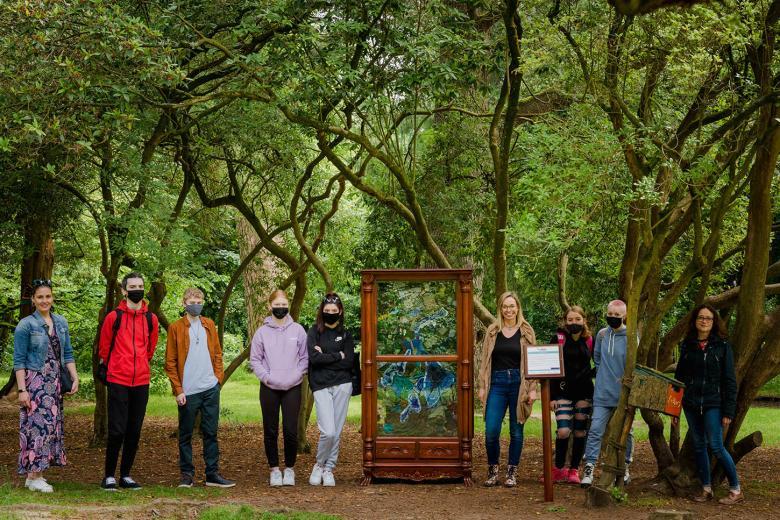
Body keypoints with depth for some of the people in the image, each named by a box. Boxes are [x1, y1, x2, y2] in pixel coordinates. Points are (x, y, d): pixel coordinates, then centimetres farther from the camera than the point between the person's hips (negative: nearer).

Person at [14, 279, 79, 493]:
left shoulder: (61, 322, 10)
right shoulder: (25, 325, -6)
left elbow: (67, 354, 14)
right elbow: (19, 361, -7)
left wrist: (75, 378, 3)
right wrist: (22, 390, -14)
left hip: (54, 383, 6)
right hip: (34, 383, -6)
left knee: (51, 425, 6)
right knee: (37, 426, -8)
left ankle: (37, 473, 13)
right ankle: (32, 477, -3)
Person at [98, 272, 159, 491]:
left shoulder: (151, 319, 8)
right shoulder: (114, 317, -3)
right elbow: (104, 348, 7)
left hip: (141, 382, 4)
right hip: (118, 381, -4)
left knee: (134, 431, 7)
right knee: (117, 431, -5)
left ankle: (126, 475, 17)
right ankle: (109, 476, 6)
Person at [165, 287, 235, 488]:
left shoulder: (209, 325, 11)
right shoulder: (176, 327, -2)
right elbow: (170, 362, -3)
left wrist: (218, 376, 3)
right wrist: (178, 390, -8)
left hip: (210, 388, 4)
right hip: (188, 391, -3)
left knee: (210, 432, 6)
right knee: (185, 434, 4)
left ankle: (212, 474, 10)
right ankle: (187, 474, 13)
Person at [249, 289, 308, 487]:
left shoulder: (298, 330, 3)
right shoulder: (262, 332, 2)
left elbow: (304, 358, 5)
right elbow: (255, 360, 5)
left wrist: (295, 377, -7)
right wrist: (267, 377, -7)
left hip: (292, 388, 0)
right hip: (269, 388, 0)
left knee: (291, 431, -3)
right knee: (271, 431, 5)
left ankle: (289, 468, 13)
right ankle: (274, 469, 17)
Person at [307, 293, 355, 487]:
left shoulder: (345, 335, 10)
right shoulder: (314, 332, 3)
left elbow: (348, 362, -3)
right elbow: (313, 358, -12)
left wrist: (325, 356, -8)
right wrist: (337, 356, -7)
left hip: (342, 385, 3)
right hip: (321, 386, -3)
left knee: (337, 432, 4)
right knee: (328, 431, -13)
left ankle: (328, 469, 18)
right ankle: (319, 465, 11)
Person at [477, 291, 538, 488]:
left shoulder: (526, 331, 4)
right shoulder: (492, 331, 8)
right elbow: (484, 361, 9)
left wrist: (533, 389, -4)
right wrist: (482, 387, 3)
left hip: (518, 384, -1)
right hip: (497, 383, 1)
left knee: (516, 431, 5)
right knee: (491, 431, -6)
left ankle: (512, 472, 16)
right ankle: (493, 470, 11)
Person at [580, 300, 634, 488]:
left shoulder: (631, 337, -8)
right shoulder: (601, 334, 4)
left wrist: (627, 380, -15)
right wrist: (604, 375, 10)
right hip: (603, 394, 2)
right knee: (595, 430, -7)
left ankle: (624, 468, 25)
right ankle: (589, 468, -7)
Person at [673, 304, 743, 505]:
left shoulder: (722, 346, -2)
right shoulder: (687, 346, 8)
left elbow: (729, 381, -4)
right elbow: (679, 377, 13)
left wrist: (729, 411, -10)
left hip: (713, 404, -4)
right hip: (691, 404, 4)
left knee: (716, 447, -9)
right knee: (699, 446, 8)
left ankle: (736, 490, 2)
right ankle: (706, 488, 18)